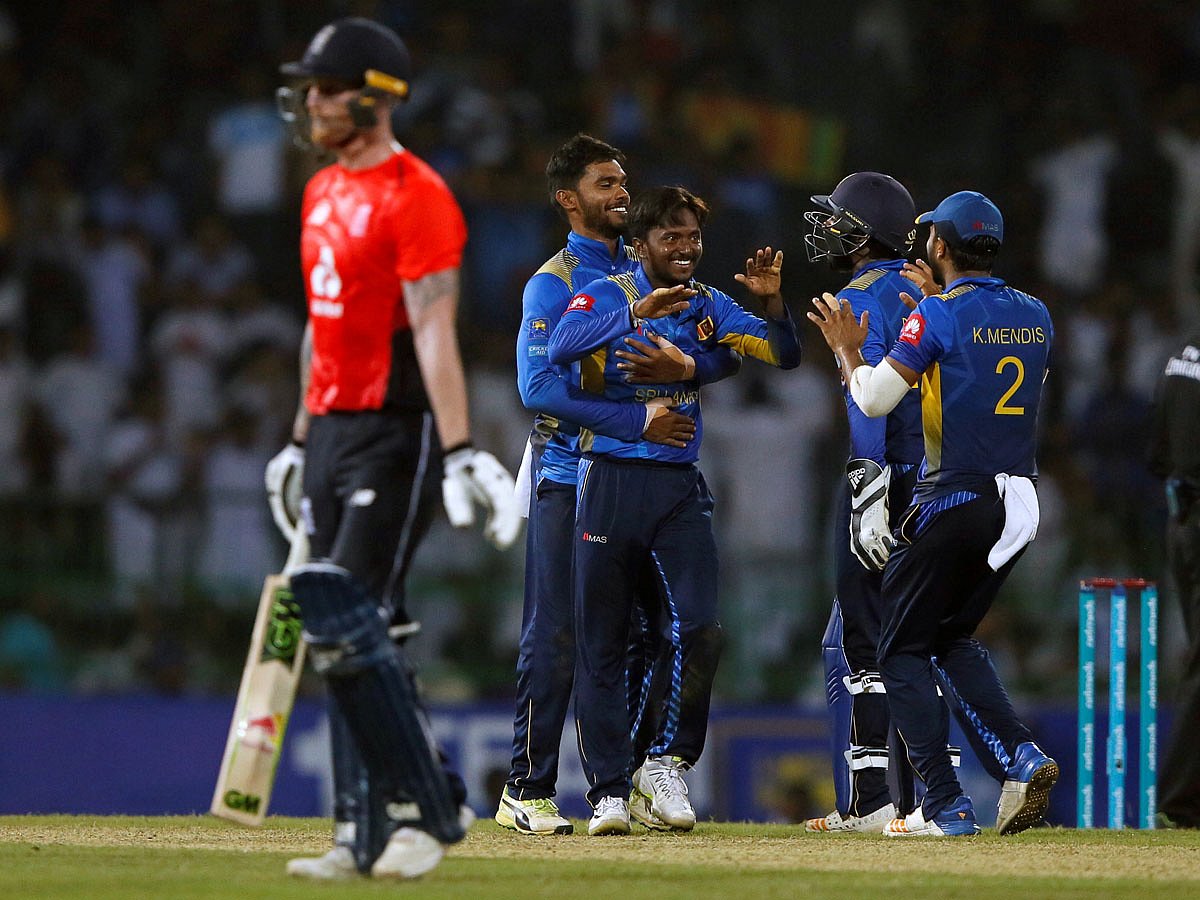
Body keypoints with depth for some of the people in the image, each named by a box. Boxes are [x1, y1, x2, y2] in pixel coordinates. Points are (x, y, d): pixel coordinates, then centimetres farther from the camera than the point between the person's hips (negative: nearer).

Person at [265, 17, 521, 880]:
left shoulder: (414, 197, -12)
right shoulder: (323, 194, 16)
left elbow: (434, 336, -20)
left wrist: (461, 454, -26)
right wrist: (301, 442, 24)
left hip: (396, 433, -9)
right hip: (332, 429, 9)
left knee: (350, 620, -16)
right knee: (345, 631, 7)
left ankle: (427, 809, -9)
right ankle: (369, 833, 11)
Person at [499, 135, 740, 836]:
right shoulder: (553, 283, -4)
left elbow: (731, 352, 3)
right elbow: (539, 385, -18)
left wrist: (684, 366, -20)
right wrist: (640, 420, -22)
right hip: (570, 477, -6)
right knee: (557, 638, -6)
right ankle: (528, 792, -3)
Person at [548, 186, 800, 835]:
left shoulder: (709, 307, 9)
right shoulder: (605, 296, -5)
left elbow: (784, 355, 3)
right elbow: (560, 348, -25)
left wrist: (772, 300, -16)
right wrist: (636, 315, -37)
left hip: (681, 486, 3)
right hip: (611, 481, -3)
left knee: (700, 630, -11)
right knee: (601, 643, 0)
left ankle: (667, 762, 7)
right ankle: (610, 789, 6)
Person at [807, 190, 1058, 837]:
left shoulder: (939, 316, -10)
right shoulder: (1034, 316, 10)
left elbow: (875, 400, -13)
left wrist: (847, 349, 7)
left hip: (952, 501, -7)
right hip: (1018, 501, 7)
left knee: (904, 650, 4)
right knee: (954, 637, 23)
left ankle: (946, 807, -5)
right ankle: (1022, 755, 0)